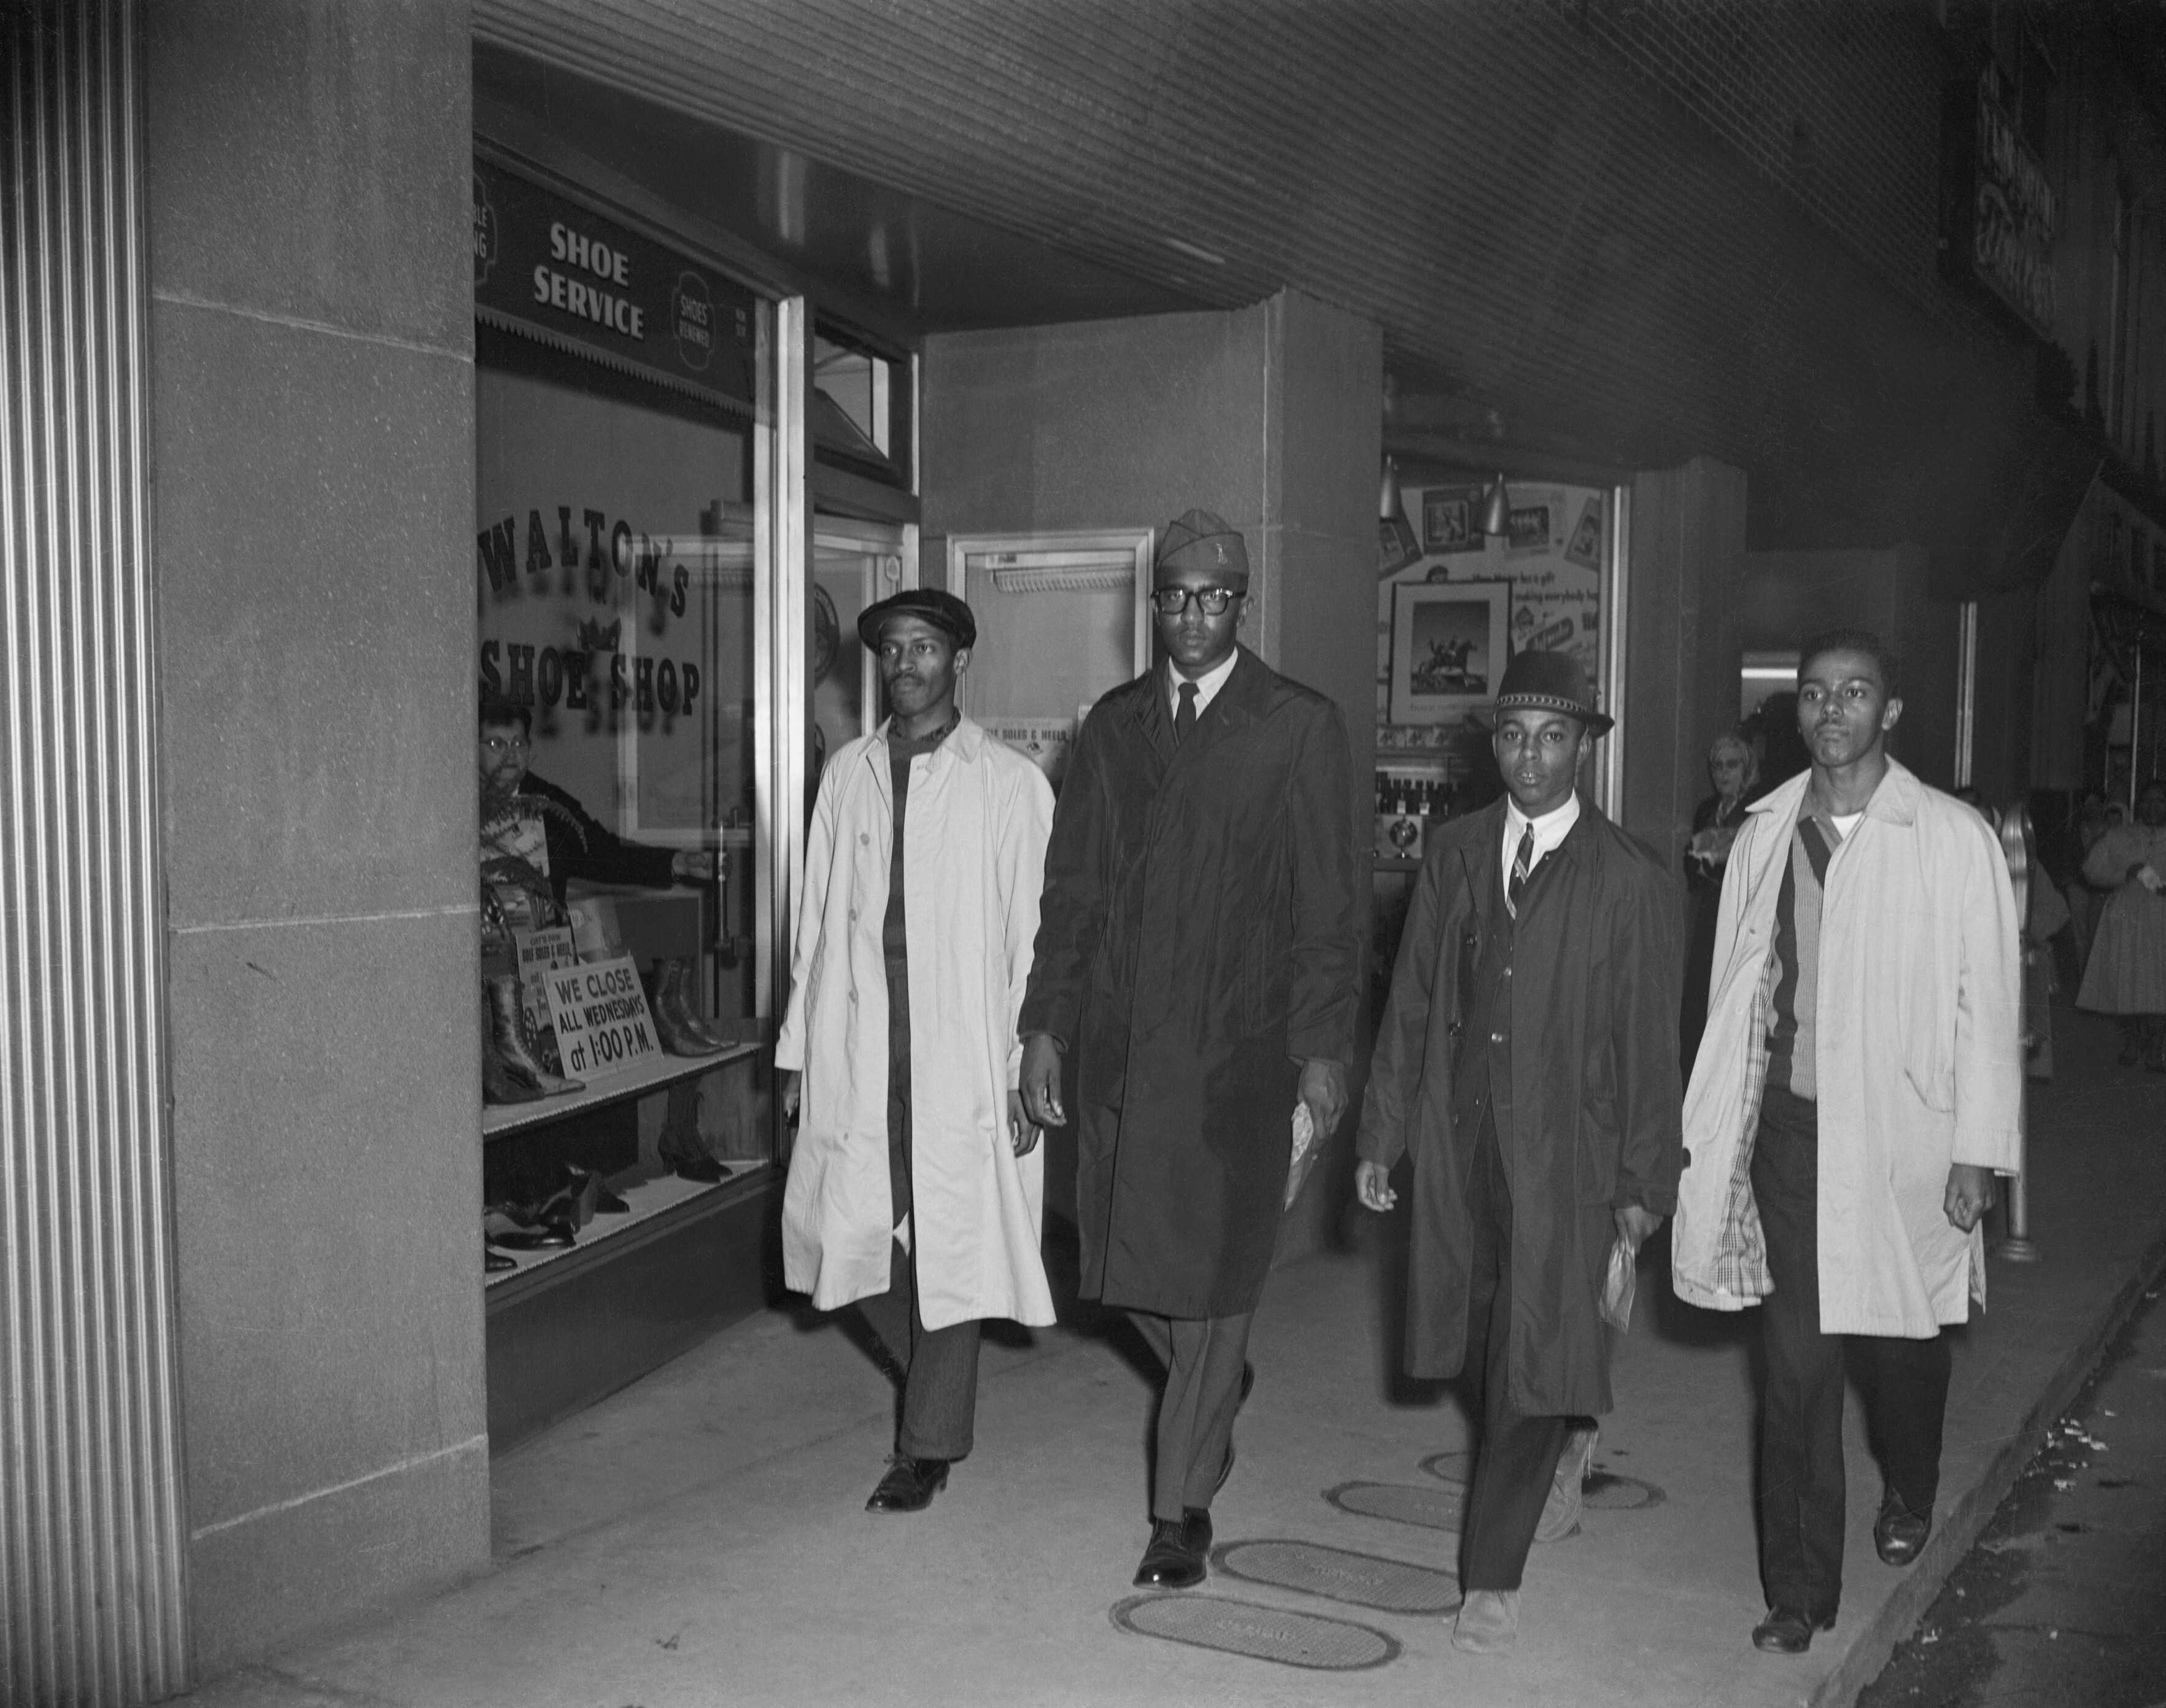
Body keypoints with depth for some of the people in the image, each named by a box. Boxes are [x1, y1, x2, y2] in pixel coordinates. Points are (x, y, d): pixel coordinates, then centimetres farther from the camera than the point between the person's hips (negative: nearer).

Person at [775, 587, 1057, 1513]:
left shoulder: (1009, 785, -2)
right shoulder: (846, 773, 9)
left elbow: (1033, 938, -4)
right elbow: (816, 921, 12)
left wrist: (1027, 1071, -8)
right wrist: (796, 1049, 10)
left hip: (964, 1054, -3)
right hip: (855, 1053, 4)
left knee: (949, 1245, 1)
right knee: (849, 1232, 3)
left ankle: (929, 1446, 19)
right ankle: (939, 1384, 31)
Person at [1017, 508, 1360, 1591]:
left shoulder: (1301, 728, 0)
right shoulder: (1112, 725, 11)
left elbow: (1326, 905, -2)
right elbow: (1071, 885, 12)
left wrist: (1324, 1048, -7)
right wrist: (1045, 1025, 6)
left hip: (1235, 1048, -4)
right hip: (1117, 1042, 4)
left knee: (1209, 1275, 0)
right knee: (1124, 1254, 10)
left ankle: (1182, 1508, 14)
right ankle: (1216, 1387, 40)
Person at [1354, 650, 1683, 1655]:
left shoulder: (1632, 883, -5)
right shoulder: (1454, 855, 7)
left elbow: (1648, 1044, -3)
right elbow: (1410, 1003, 9)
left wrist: (1644, 1185, -2)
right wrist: (1379, 1136, 7)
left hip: (1563, 1155, -4)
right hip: (1458, 1139, 4)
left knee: (1530, 1363, -3)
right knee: (1481, 1350, 14)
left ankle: (1491, 1576, 9)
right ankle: (1558, 1453, 45)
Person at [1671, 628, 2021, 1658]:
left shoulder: (1953, 839, -5)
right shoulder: (1765, 835, 5)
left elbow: (1986, 1004, -4)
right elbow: (1736, 993, 8)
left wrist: (1977, 1151, -7)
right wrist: (1717, 1132, 6)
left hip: (1903, 1130, -2)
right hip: (1792, 1125, 2)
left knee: (1899, 1340, 14)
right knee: (1797, 1361, 1)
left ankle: (1910, 1495, 47)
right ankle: (1800, 1589, 12)